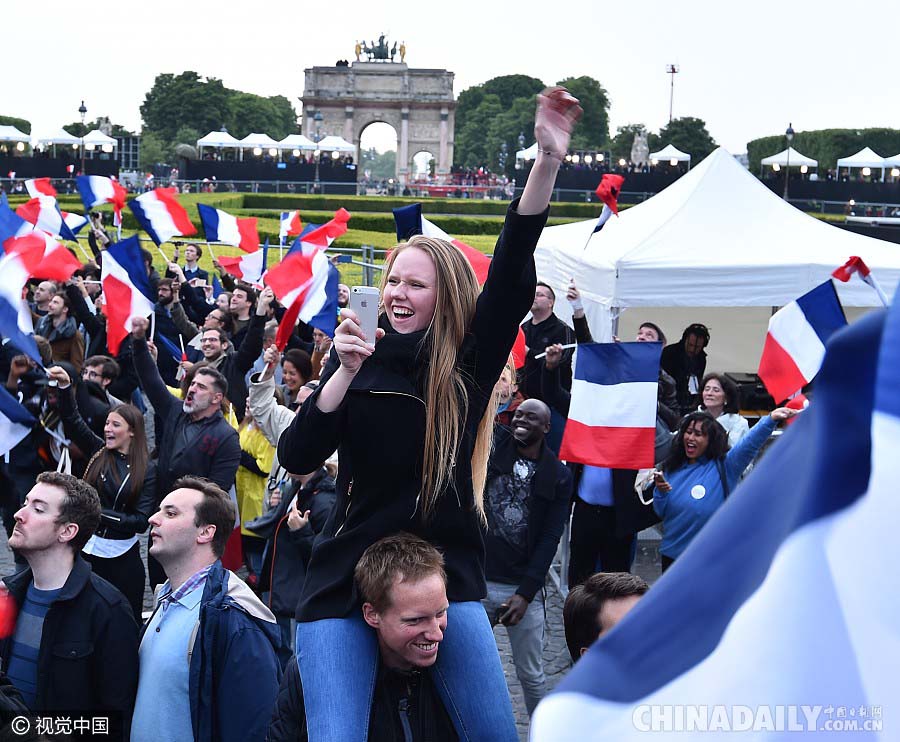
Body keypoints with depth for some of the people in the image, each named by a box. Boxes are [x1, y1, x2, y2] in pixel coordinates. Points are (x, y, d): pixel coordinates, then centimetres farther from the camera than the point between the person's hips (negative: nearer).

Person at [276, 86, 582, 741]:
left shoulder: (469, 365, 0)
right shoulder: (361, 363, 2)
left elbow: (511, 275, -14)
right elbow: (296, 458, -8)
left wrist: (550, 159, -25)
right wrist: (345, 371, -19)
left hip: (448, 572, 0)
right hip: (349, 578, 0)